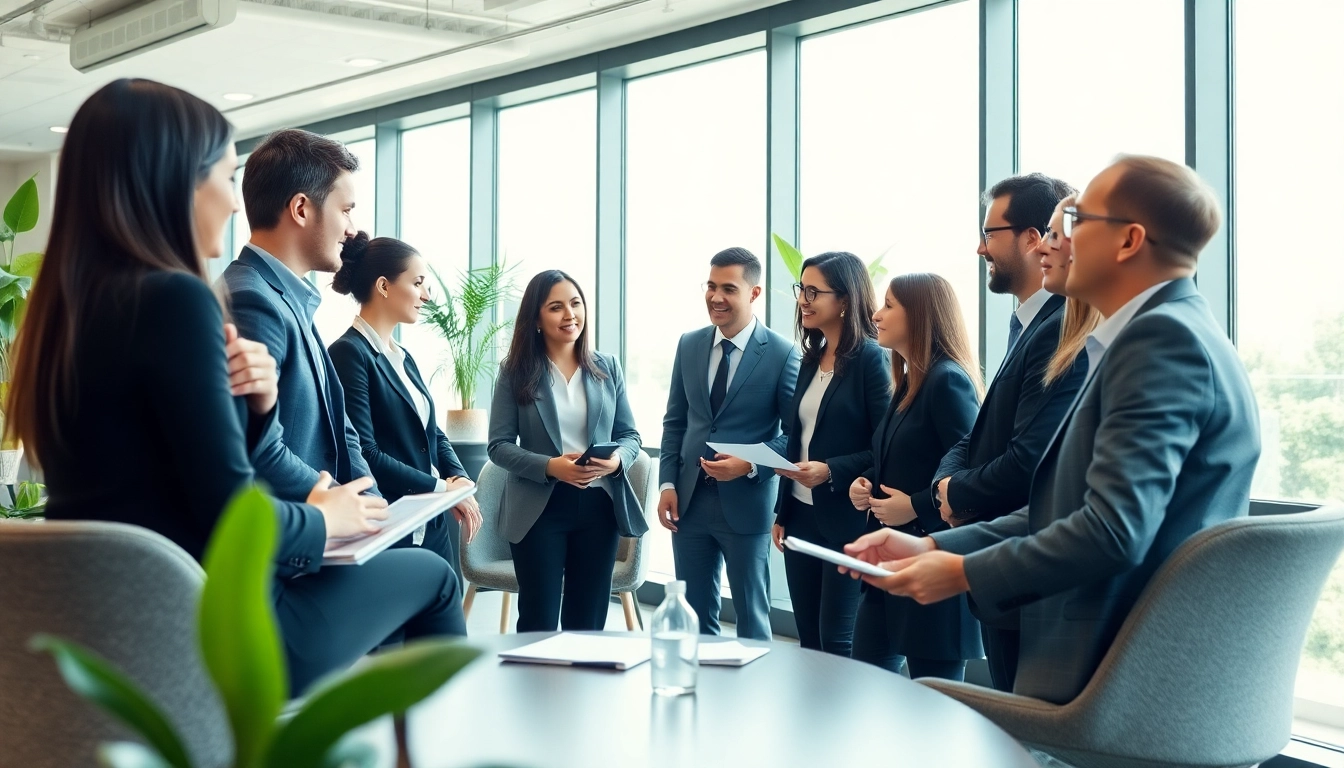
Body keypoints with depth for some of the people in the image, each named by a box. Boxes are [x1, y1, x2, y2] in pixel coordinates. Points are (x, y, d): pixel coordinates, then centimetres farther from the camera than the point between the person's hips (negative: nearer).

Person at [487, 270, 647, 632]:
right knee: (538, 622, 5)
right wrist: (549, 467, -21)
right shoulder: (515, 372, -2)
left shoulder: (608, 367, 6)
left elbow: (630, 435, 8)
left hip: (599, 505, 3)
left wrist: (617, 461, -15)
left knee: (589, 622, 11)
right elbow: (499, 445, -5)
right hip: (540, 507, -3)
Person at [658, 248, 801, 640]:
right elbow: (675, 421, 11)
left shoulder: (782, 353, -9)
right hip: (689, 501, 5)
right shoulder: (689, 345, 6)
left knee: (751, 615, 8)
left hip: (745, 503, -4)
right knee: (694, 614, 13)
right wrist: (667, 483, 2)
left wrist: (750, 465, -21)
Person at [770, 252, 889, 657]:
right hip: (802, 515, 8)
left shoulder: (870, 358, -11)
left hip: (846, 518, -8)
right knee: (808, 639, 12)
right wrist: (782, 513, 17)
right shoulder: (812, 358, 12)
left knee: (837, 642, -2)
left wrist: (830, 471, -24)